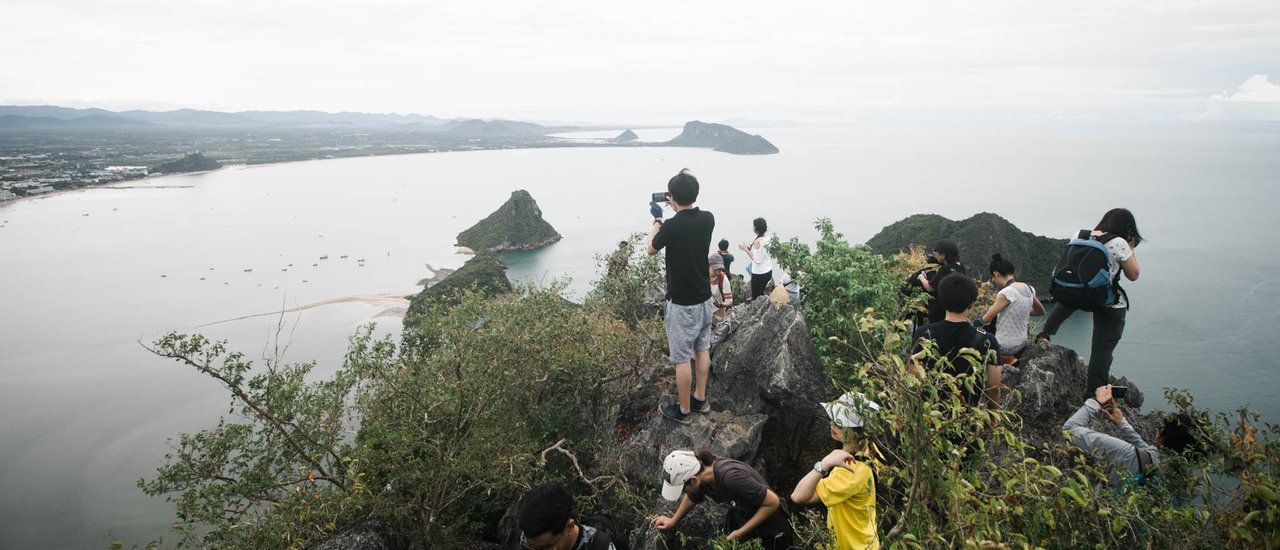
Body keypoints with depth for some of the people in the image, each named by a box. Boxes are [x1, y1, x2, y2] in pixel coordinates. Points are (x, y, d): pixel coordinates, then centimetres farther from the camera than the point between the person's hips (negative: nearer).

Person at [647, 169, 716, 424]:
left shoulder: (672, 226, -24)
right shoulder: (708, 219, -6)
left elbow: (651, 249, -3)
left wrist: (657, 219, 9)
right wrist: (677, 209, 19)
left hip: (682, 304, -7)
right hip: (704, 298, 7)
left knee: (681, 358, 6)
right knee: (702, 350, 19)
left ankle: (684, 410, 18)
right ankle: (700, 399, 34)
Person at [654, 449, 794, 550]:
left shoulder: (730, 477, -40)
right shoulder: (700, 476, -17)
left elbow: (773, 502, -31)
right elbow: (692, 498, 8)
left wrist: (740, 532, -25)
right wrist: (673, 521, 14)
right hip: (739, 516, 6)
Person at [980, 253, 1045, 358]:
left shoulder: (1006, 293, -23)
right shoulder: (1029, 289, -1)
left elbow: (986, 320, -14)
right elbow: (1041, 311, 17)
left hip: (1006, 347, -7)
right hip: (1022, 344, 7)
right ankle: (1013, 358, 14)